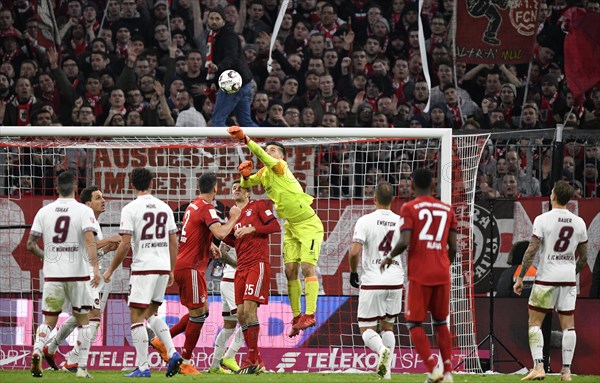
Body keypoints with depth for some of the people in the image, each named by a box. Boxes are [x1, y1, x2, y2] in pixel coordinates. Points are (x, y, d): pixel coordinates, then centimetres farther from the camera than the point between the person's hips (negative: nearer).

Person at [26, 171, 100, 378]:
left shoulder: (44, 212, 4)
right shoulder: (84, 211, -5)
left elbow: (30, 244, 5)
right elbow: (90, 240, -19)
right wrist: (95, 267, -24)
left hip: (52, 275, 2)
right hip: (78, 275, -2)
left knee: (49, 320, 10)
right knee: (82, 321, 12)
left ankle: (37, 350, -19)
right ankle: (82, 367, 7)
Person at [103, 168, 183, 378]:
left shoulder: (130, 209, -7)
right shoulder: (165, 208, 10)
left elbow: (125, 244, -11)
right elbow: (173, 242, 12)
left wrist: (110, 270, -1)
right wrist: (171, 271, 21)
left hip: (143, 267, -6)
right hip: (163, 266, 6)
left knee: (137, 316, -1)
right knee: (151, 313, 20)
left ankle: (142, 367, -6)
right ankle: (172, 353, 4)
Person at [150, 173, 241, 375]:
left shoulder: (193, 206, 15)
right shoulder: (206, 208, -14)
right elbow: (220, 233, -29)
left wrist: (209, 246, 22)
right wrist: (233, 218, -13)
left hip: (183, 265, 9)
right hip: (191, 267, -9)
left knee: (200, 311, 15)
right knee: (198, 313, -4)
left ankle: (162, 340, 16)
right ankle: (186, 363, -1)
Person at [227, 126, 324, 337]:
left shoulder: (281, 168, -18)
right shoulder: (264, 173, 5)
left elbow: (263, 157, -35)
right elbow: (246, 185, 11)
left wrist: (246, 139, -46)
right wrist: (245, 175, -11)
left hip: (308, 224, -8)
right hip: (291, 226, 8)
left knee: (307, 266, -16)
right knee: (290, 270, 2)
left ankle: (310, 315, -20)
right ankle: (296, 318, 4)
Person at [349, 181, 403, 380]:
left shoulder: (365, 221, -9)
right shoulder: (402, 222, 1)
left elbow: (355, 252, -16)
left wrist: (353, 272, 1)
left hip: (372, 282, -3)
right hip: (395, 282, 3)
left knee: (366, 328, 5)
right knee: (388, 325, 19)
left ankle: (382, 349, -25)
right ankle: (387, 370, 8)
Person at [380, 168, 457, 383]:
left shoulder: (410, 208, -4)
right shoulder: (447, 210, 10)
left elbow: (405, 242, -15)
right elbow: (453, 247, 8)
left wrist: (390, 257, 4)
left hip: (419, 274, -4)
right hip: (442, 273, 4)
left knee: (414, 323, 4)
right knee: (441, 322, 16)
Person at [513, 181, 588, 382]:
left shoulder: (543, 219, -9)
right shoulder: (579, 223, 4)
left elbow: (531, 251, -12)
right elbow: (583, 256, 10)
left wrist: (520, 278, -5)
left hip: (547, 277, -4)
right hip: (569, 278, 4)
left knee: (535, 322, 3)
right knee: (568, 324, 7)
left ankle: (538, 366, -8)